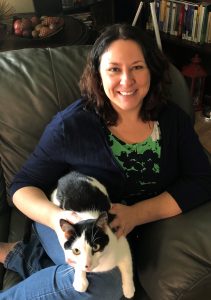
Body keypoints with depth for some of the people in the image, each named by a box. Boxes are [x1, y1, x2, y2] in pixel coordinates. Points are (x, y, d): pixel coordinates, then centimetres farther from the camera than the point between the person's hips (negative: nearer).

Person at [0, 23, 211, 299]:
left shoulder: (173, 119, -4)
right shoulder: (71, 125, -14)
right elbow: (23, 187, -7)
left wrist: (136, 214, -22)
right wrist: (54, 216, -31)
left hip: (125, 236, 4)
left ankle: (25, 257, -3)